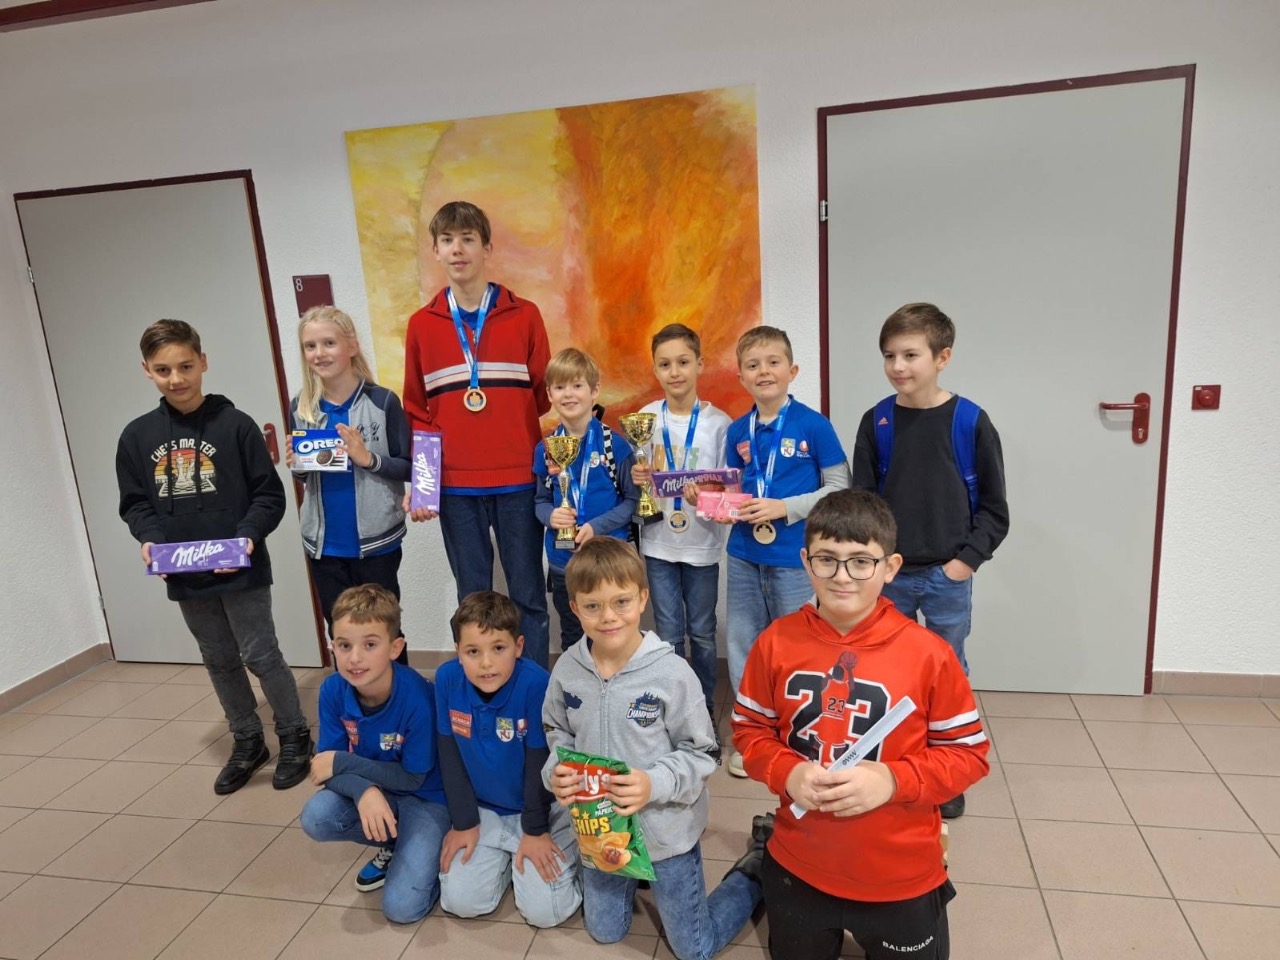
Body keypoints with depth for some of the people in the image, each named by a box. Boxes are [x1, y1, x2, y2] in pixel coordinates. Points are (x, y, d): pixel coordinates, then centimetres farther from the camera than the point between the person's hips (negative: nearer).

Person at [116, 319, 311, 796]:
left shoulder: (234, 424, -10)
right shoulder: (137, 436, 2)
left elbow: (269, 494, -7)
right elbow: (134, 502, 9)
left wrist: (248, 535, -21)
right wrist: (150, 538, -8)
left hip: (241, 571, -4)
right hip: (184, 576, 5)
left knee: (261, 655, 3)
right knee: (219, 662, 16)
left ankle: (294, 736, 23)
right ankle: (247, 742, 34)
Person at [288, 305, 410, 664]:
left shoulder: (382, 401, -9)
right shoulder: (300, 408, 4)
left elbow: (409, 468, -6)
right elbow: (306, 476, 14)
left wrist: (368, 458, -21)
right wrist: (296, 464, -7)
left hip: (376, 541, -4)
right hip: (324, 544, 4)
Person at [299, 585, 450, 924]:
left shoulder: (418, 697, -30)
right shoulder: (333, 690, -16)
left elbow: (413, 778, -19)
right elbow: (327, 764, -11)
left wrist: (341, 763, -22)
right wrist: (364, 791, -32)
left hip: (425, 797, -5)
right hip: (370, 790, 5)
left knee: (402, 906, -19)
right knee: (316, 819, -25)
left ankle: (421, 850, 13)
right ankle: (393, 844, 4)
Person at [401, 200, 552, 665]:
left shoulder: (524, 315, 2)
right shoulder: (422, 324, 7)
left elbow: (544, 395, 6)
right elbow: (417, 411, 8)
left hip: (518, 482, -1)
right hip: (454, 487, 1)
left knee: (528, 596, 7)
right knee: (473, 600, 11)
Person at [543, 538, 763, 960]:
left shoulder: (672, 673, -25)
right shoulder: (568, 669, -13)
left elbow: (700, 753, -16)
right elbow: (558, 733, 3)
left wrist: (654, 784, -31)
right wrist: (557, 771, -16)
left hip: (666, 832, -4)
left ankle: (755, 872, 35)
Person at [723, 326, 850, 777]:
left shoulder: (814, 425, -9)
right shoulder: (737, 431, 4)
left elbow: (839, 487, -7)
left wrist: (785, 508, -16)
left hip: (792, 557, -4)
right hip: (744, 554, 5)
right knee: (742, 644, 13)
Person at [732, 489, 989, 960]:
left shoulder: (928, 654, -17)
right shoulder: (776, 642, -11)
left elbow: (968, 752, -9)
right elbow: (749, 728, 1)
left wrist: (893, 780, -23)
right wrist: (787, 772, -18)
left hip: (901, 880, -1)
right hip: (797, 867, 2)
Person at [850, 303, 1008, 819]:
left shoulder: (970, 422, -7)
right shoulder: (876, 422, -2)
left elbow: (993, 508, -1)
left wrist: (967, 559, -9)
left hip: (947, 577, -1)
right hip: (888, 574, 2)